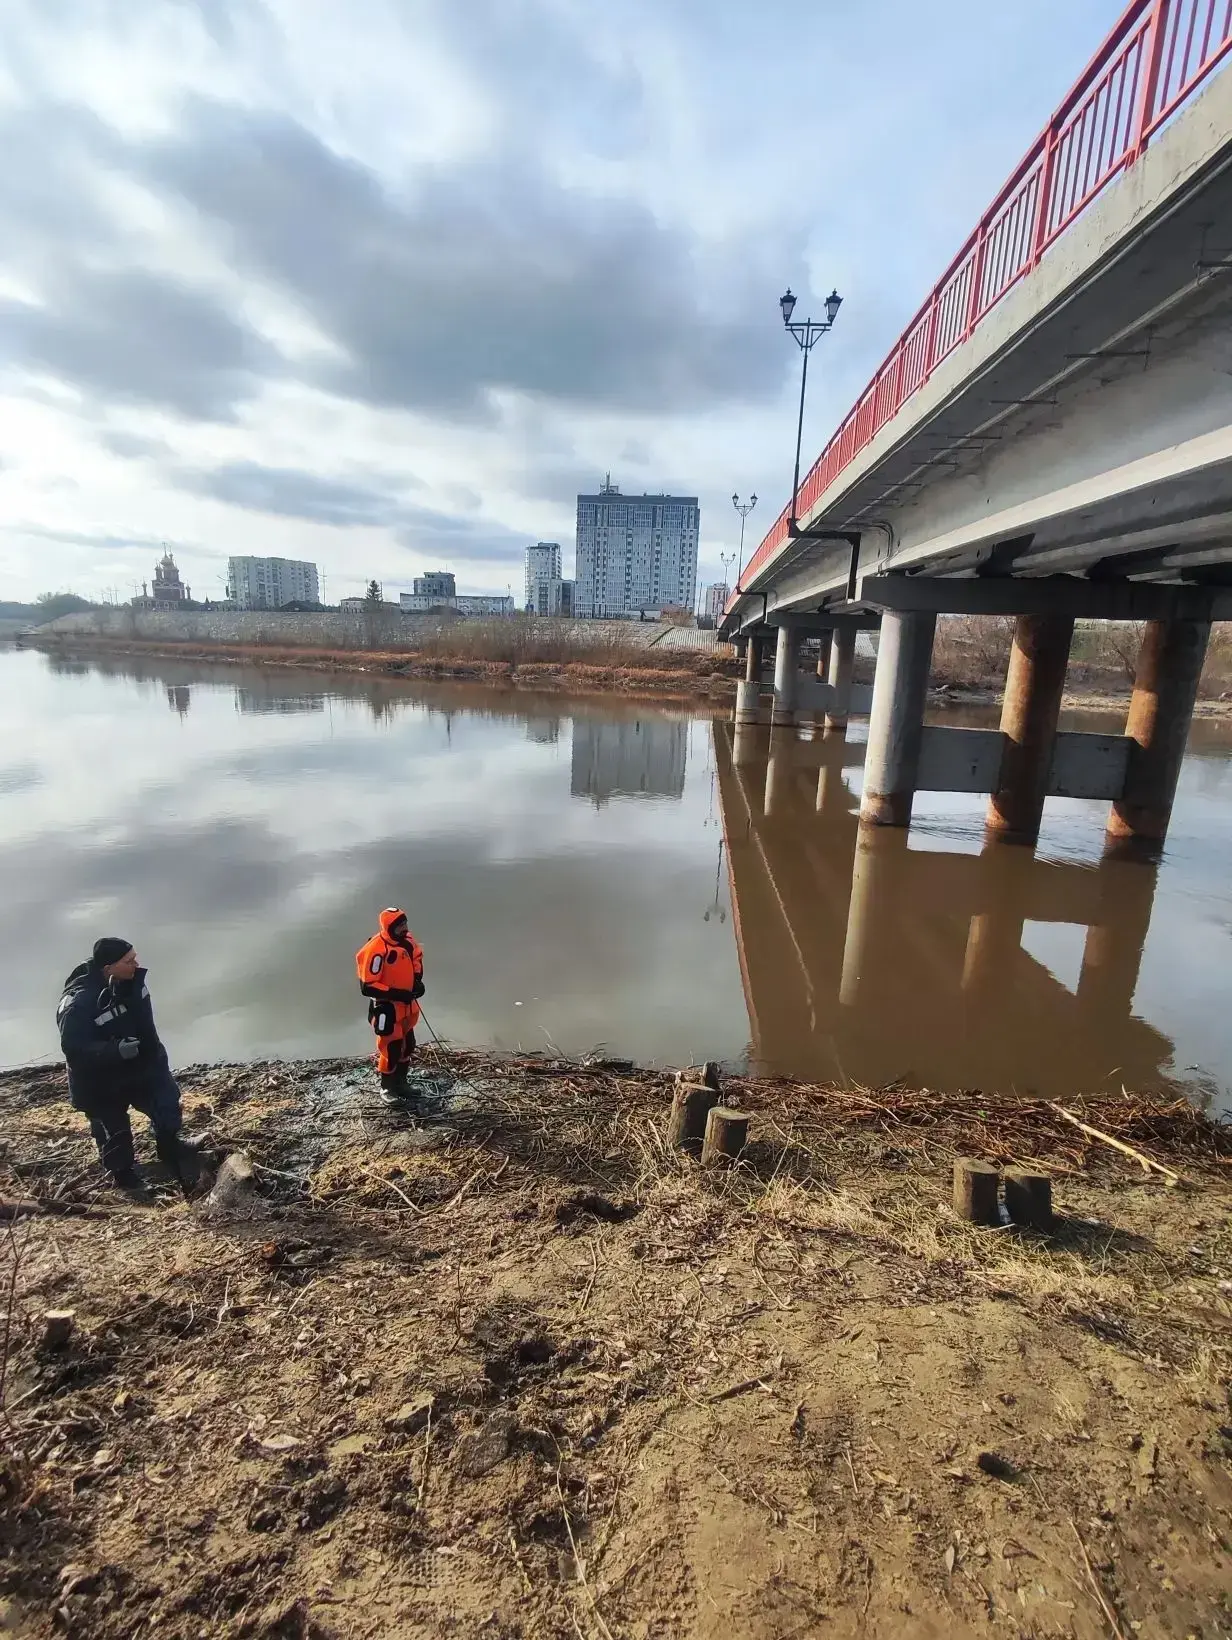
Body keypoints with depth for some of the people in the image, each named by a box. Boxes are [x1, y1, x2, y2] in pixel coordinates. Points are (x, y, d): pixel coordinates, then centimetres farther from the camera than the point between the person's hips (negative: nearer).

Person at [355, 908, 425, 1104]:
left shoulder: (408, 939, -6)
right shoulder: (377, 949, -28)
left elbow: (416, 958, 15)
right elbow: (367, 986, -25)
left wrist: (417, 980, -1)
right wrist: (396, 993, -27)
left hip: (407, 1003, 7)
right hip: (387, 1006, -7)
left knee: (407, 1044, 19)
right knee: (391, 1048, 1)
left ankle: (401, 1082, 38)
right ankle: (387, 1088, 23)